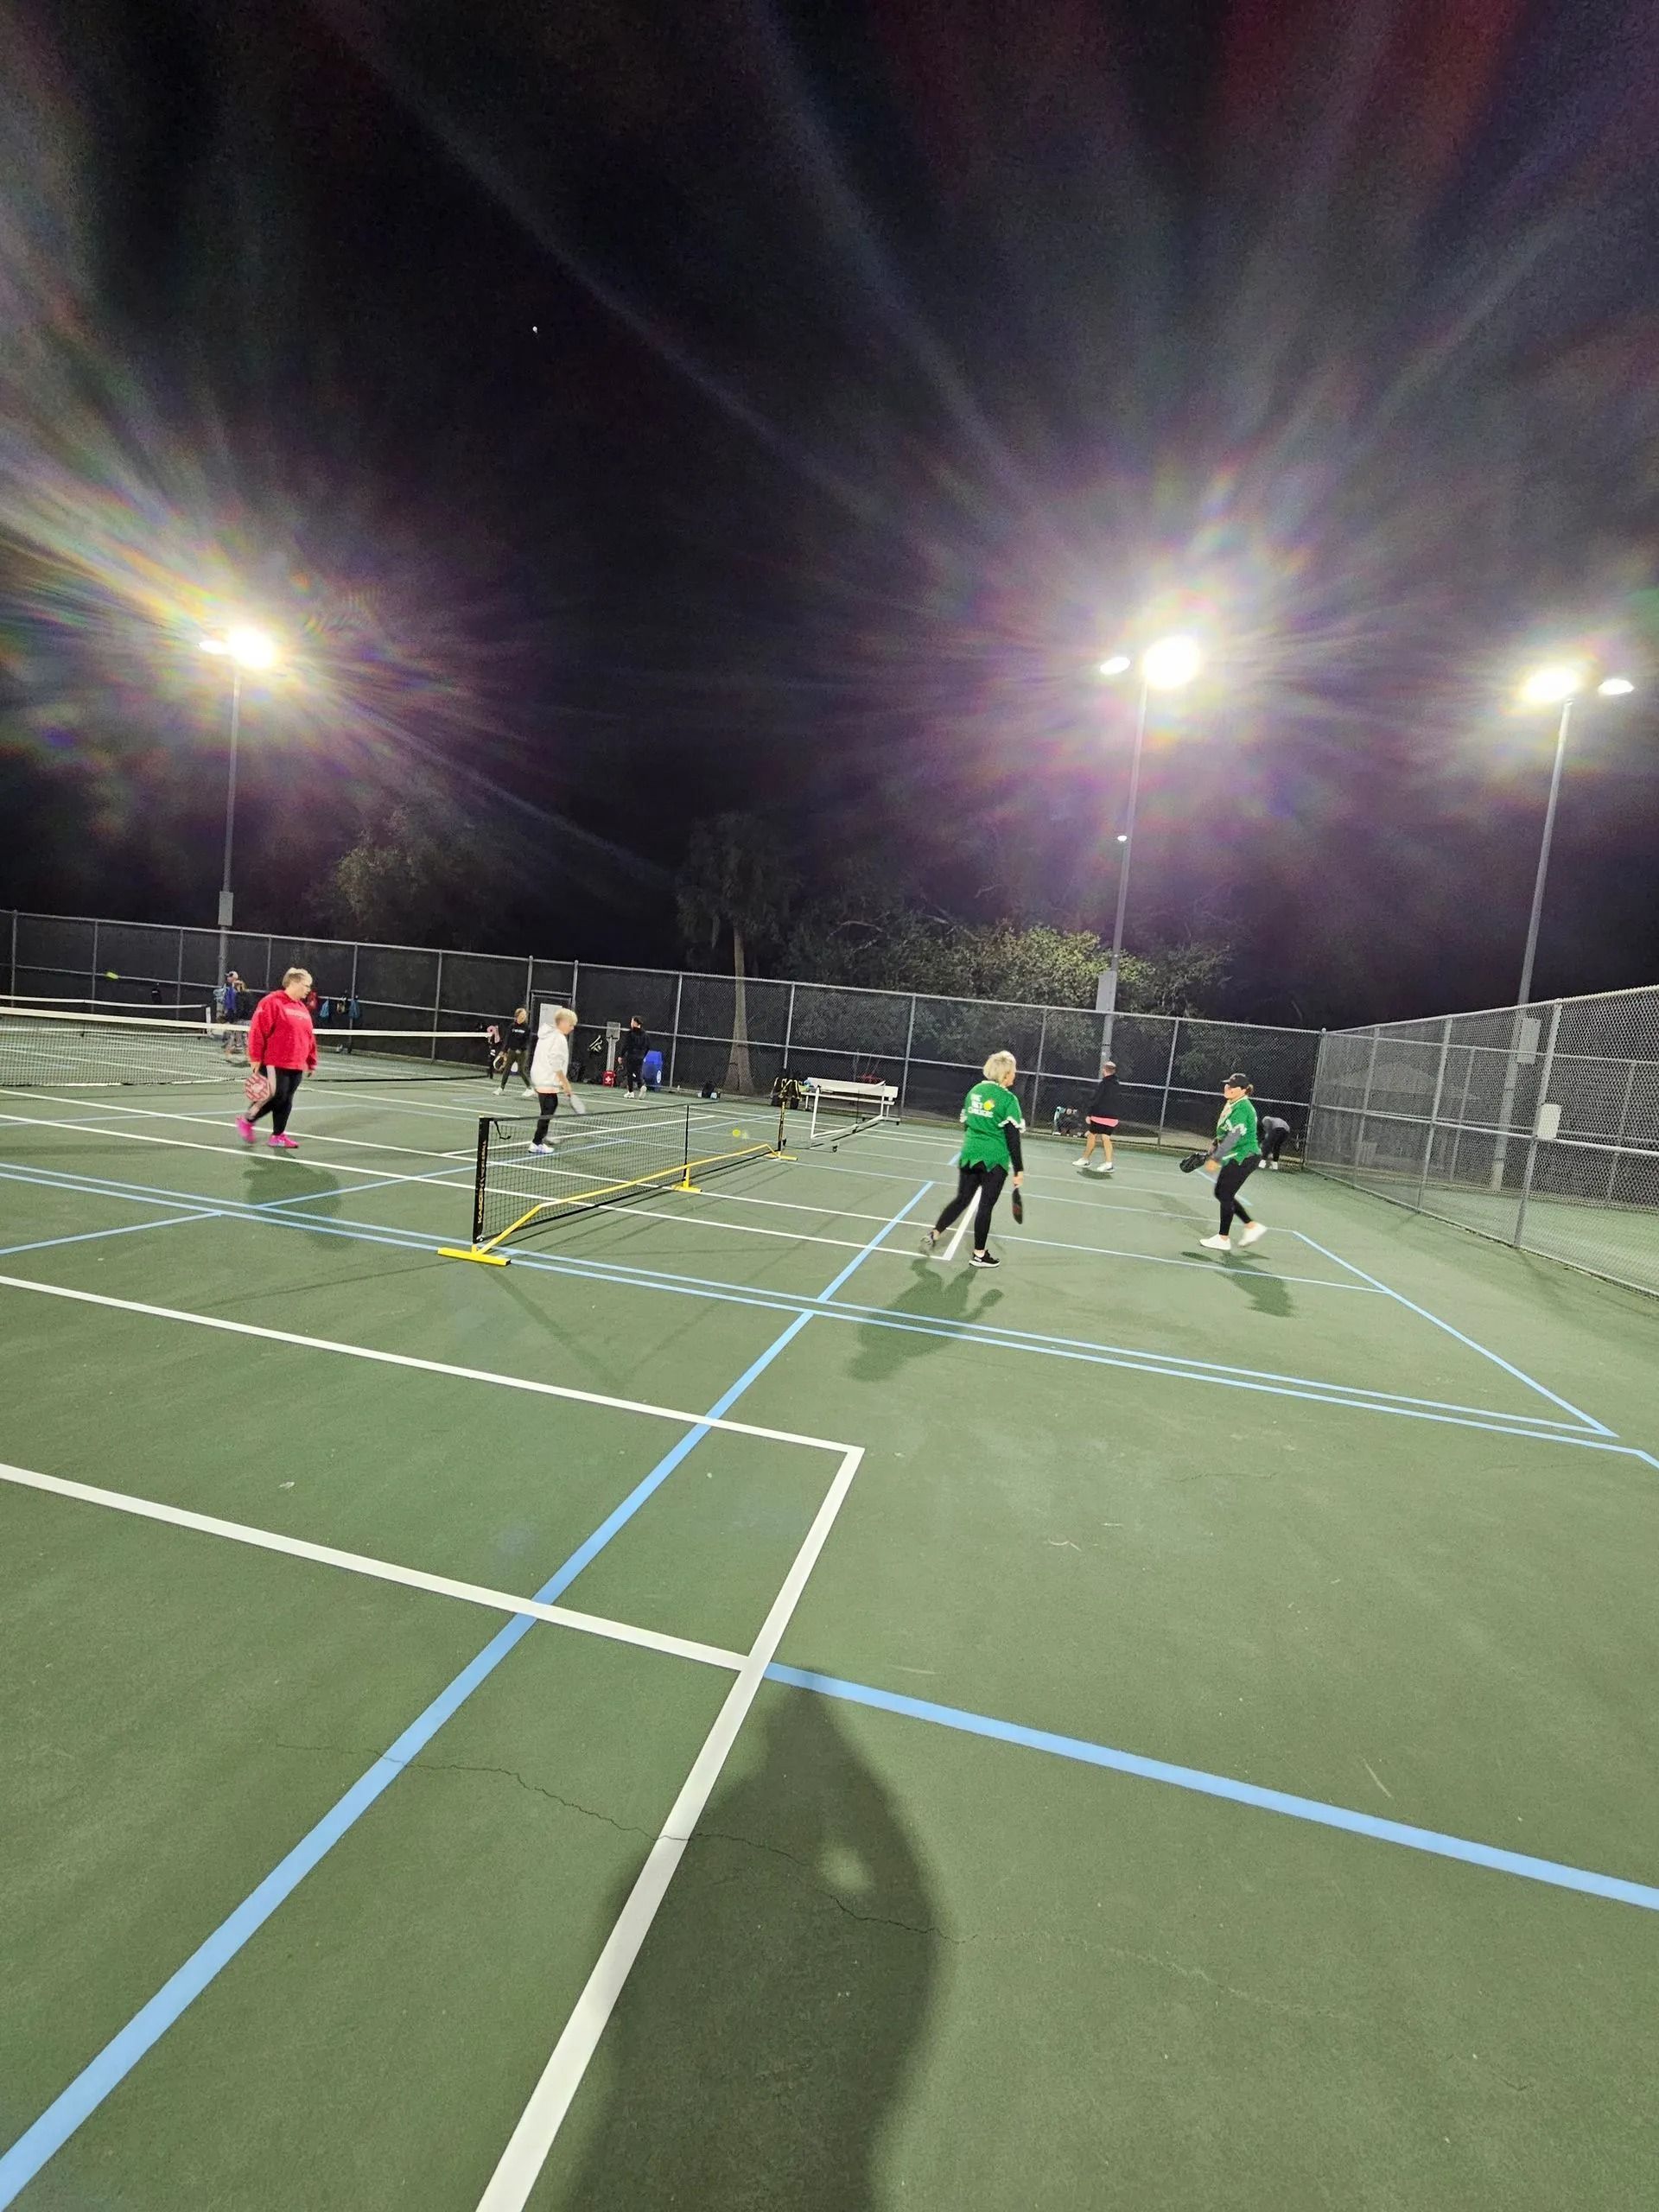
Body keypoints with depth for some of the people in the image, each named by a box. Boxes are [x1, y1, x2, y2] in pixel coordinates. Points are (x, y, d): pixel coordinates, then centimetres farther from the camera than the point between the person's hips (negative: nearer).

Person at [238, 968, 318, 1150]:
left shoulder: (303, 1009, 16)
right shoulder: (272, 1002, -9)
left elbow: (310, 1038, 19)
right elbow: (257, 1031, -13)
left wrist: (312, 1062, 18)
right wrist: (255, 1058, -15)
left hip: (296, 1065, 7)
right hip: (275, 1063, -7)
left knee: (286, 1100, 7)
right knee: (277, 1096, -7)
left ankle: (278, 1135, 15)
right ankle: (246, 1120, 15)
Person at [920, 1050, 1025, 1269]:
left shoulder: (975, 1091, 5)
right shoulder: (1009, 1100, -14)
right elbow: (1013, 1139, -14)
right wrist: (1019, 1170, -9)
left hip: (969, 1156, 6)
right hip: (994, 1161, -5)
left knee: (961, 1199, 17)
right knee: (985, 1206, 6)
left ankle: (933, 1234, 12)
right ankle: (979, 1254, 17)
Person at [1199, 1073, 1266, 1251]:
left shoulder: (1242, 1108, -19)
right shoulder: (1232, 1105, 10)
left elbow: (1234, 1136, -25)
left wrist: (1216, 1158, -24)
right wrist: (1215, 1145, 17)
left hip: (1244, 1158, -10)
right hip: (1235, 1158, 10)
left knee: (1225, 1196, -3)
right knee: (1220, 1193, 14)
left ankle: (1223, 1240, 7)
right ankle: (1252, 1226, 22)